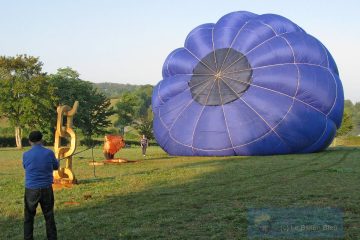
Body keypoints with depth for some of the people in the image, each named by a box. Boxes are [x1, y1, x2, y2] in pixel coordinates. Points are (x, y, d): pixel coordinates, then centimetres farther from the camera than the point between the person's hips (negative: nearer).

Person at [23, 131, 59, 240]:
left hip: (31, 190, -1)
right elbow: (56, 166, 10)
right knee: (49, 216, 13)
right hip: (46, 189, 1)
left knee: (29, 217, 14)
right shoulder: (49, 153, -7)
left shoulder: (26, 155, -8)